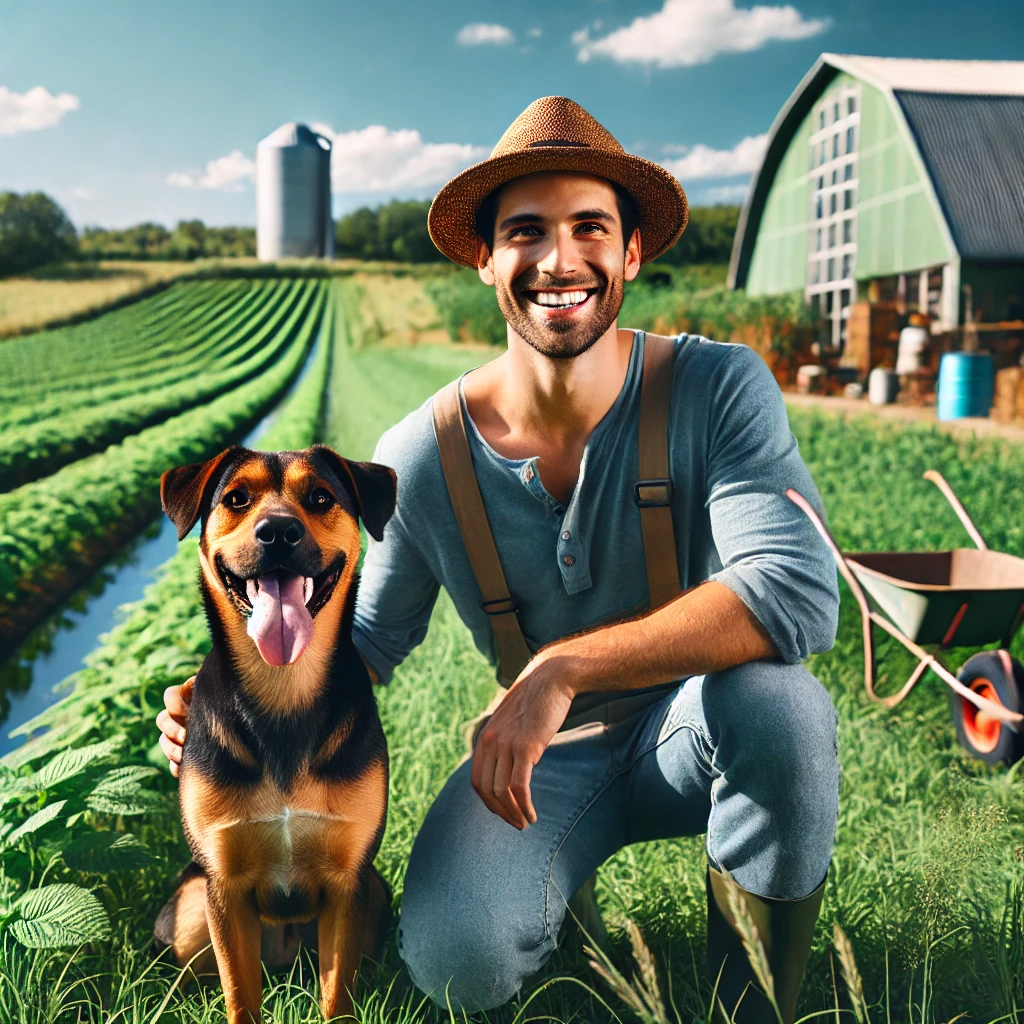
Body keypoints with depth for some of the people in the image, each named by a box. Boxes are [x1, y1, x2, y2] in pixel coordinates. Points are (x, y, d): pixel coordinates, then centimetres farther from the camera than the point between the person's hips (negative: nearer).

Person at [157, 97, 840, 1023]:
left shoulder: (720, 388, -19)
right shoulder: (419, 456, -13)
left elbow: (798, 591, -33)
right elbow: (371, 631, 4)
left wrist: (563, 667, -39)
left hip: (690, 733, 0)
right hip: (546, 756, 1)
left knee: (780, 702, -36)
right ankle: (558, 879, 12)